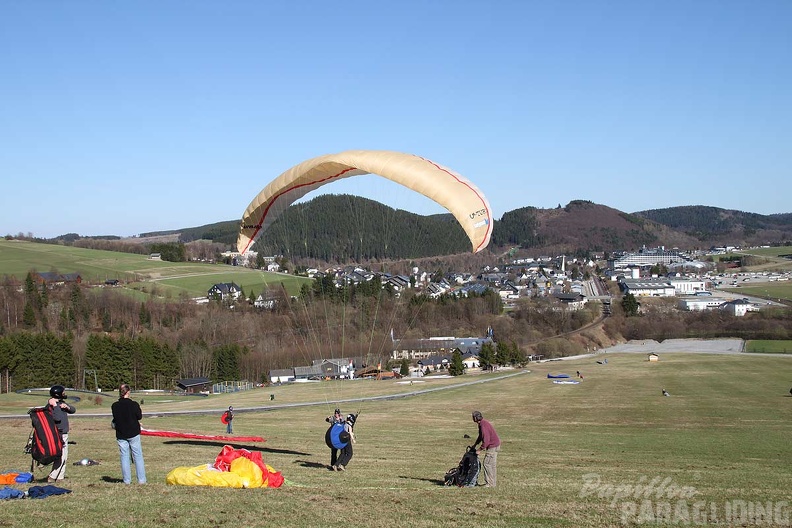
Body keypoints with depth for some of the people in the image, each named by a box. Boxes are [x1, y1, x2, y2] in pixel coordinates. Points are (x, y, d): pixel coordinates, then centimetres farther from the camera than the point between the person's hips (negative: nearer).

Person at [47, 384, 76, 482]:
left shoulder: (61, 402, 11)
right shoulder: (51, 405, -17)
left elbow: (73, 410, 14)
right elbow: (58, 418, -29)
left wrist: (67, 407, -5)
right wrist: (55, 406, -28)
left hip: (64, 433, 10)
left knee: (64, 456, 13)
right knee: (61, 457, -11)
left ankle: (60, 476, 19)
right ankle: (52, 477, -6)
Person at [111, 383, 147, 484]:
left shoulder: (115, 406, -7)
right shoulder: (133, 404, -15)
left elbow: (115, 419, 3)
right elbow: (140, 417, -4)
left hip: (121, 435, 2)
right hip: (133, 434, -2)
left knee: (124, 456, 9)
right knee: (138, 456, 6)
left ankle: (127, 480, 9)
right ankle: (141, 480, 5)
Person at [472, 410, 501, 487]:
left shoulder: (483, 426, -23)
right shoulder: (481, 424, 10)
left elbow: (486, 440, -25)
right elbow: (481, 436, 24)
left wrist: (480, 450, -17)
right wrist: (475, 444, 21)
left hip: (492, 446, -10)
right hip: (495, 444, 10)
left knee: (486, 464, -7)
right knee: (492, 465, 14)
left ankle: (490, 483, -4)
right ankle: (493, 482, 20)